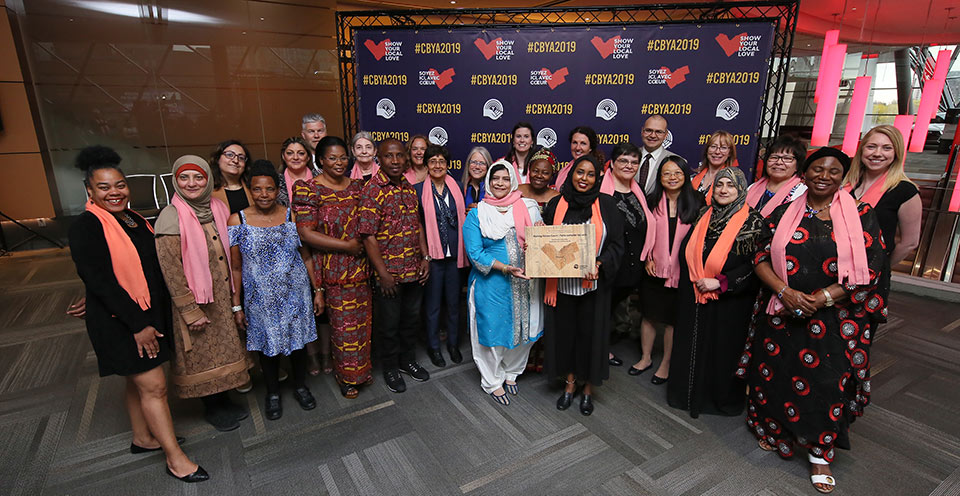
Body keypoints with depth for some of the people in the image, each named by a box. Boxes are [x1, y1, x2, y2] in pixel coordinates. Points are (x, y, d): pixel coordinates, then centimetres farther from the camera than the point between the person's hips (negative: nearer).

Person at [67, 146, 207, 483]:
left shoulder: (134, 219, 7)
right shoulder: (86, 227, -16)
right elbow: (100, 281, -20)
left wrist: (151, 319, 13)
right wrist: (138, 324, -20)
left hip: (148, 316, 8)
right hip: (120, 322, -8)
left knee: (138, 381, 20)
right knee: (154, 386, -2)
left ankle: (143, 438, 38)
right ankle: (175, 458, 9)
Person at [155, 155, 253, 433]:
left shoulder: (217, 208, 2)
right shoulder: (171, 217, -16)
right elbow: (169, 268, -17)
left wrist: (234, 294, 11)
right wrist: (190, 310, -16)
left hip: (223, 295, 6)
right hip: (195, 299, -6)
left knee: (223, 348, 17)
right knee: (202, 355, 9)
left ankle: (224, 400, 36)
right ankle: (212, 409, 28)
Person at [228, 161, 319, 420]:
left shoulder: (292, 216, -3)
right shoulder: (237, 221, -6)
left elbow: (306, 257, 2)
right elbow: (235, 267, -2)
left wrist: (318, 291, 1)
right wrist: (236, 306, -2)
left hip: (296, 295, 1)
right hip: (260, 299, -1)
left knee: (298, 341, 14)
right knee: (268, 345, 14)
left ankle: (300, 386, 38)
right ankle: (273, 393, 37)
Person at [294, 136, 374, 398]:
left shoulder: (357, 186, 8)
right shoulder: (309, 189, -8)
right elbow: (306, 233, -15)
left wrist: (364, 244, -1)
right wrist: (345, 245, -15)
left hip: (361, 267, 5)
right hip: (333, 269, -4)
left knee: (362, 319, 12)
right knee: (343, 323, 4)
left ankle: (361, 369, 33)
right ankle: (346, 376, 24)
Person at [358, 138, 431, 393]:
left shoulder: (409, 188, 7)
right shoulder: (372, 190, -15)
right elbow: (368, 236, -17)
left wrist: (425, 257, 6)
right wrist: (383, 273, -18)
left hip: (414, 270, 6)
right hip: (389, 272, -6)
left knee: (412, 317, 19)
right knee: (389, 323, 10)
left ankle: (407, 360, 40)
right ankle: (390, 368, 31)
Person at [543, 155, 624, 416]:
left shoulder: (606, 205, -2)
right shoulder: (556, 204, 3)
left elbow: (616, 243, -3)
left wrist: (600, 264, -19)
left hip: (593, 283, -1)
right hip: (562, 283, 2)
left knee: (591, 332, 8)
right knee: (564, 331, 11)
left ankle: (588, 388, 29)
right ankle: (570, 383, 32)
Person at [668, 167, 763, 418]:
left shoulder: (752, 221, -8)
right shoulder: (704, 216, 7)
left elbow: (755, 264, -13)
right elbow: (686, 252, 13)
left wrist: (719, 282, -17)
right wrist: (694, 280, 3)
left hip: (729, 301, -4)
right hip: (693, 298, 5)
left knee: (723, 348, 7)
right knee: (692, 345, 13)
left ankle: (723, 398, 28)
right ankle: (689, 392, 31)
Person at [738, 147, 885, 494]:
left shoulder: (862, 217, -2)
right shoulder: (783, 214, 2)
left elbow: (868, 271, -7)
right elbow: (761, 258, -1)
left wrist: (818, 300, -17)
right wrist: (785, 292, -17)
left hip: (833, 319, -1)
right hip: (780, 316, 1)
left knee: (826, 382, 4)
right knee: (775, 373, 11)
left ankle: (820, 452, 25)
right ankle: (774, 430, 36)